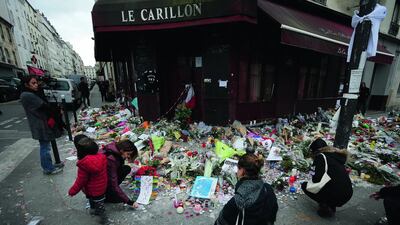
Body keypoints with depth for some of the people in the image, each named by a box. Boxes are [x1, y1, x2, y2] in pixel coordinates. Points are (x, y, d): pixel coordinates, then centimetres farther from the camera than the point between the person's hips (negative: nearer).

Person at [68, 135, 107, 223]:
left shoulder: (83, 165, -32)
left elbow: (80, 181, -19)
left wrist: (72, 191, -1)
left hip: (92, 191, -5)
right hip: (102, 187, 6)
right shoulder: (101, 157, -18)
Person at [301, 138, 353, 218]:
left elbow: (317, 178, -18)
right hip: (348, 194, 8)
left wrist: (313, 179, 6)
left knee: (305, 185, 8)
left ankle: (325, 208, 3)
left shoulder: (320, 156, -11)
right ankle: (331, 206, 21)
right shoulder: (337, 155, 12)